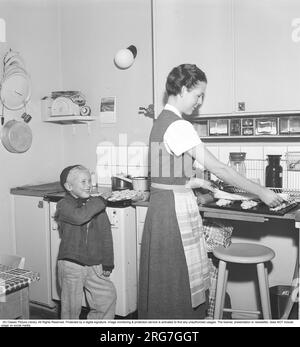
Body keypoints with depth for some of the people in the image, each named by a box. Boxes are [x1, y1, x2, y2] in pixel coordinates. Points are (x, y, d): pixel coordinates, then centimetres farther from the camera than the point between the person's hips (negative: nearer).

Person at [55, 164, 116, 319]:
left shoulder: (97, 205, 4)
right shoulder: (64, 205, -9)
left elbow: (106, 235, 5)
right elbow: (79, 216, -33)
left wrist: (107, 263, 2)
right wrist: (101, 200, -25)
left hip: (95, 264, 4)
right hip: (71, 264, -4)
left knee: (108, 297, 7)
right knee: (71, 306, 8)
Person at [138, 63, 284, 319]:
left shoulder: (162, 121, 13)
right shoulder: (179, 126, -17)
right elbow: (217, 168, -19)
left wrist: (202, 182, 14)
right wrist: (261, 192, -12)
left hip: (162, 204, 10)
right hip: (176, 209, -10)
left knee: (167, 283, 18)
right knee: (176, 282, 3)